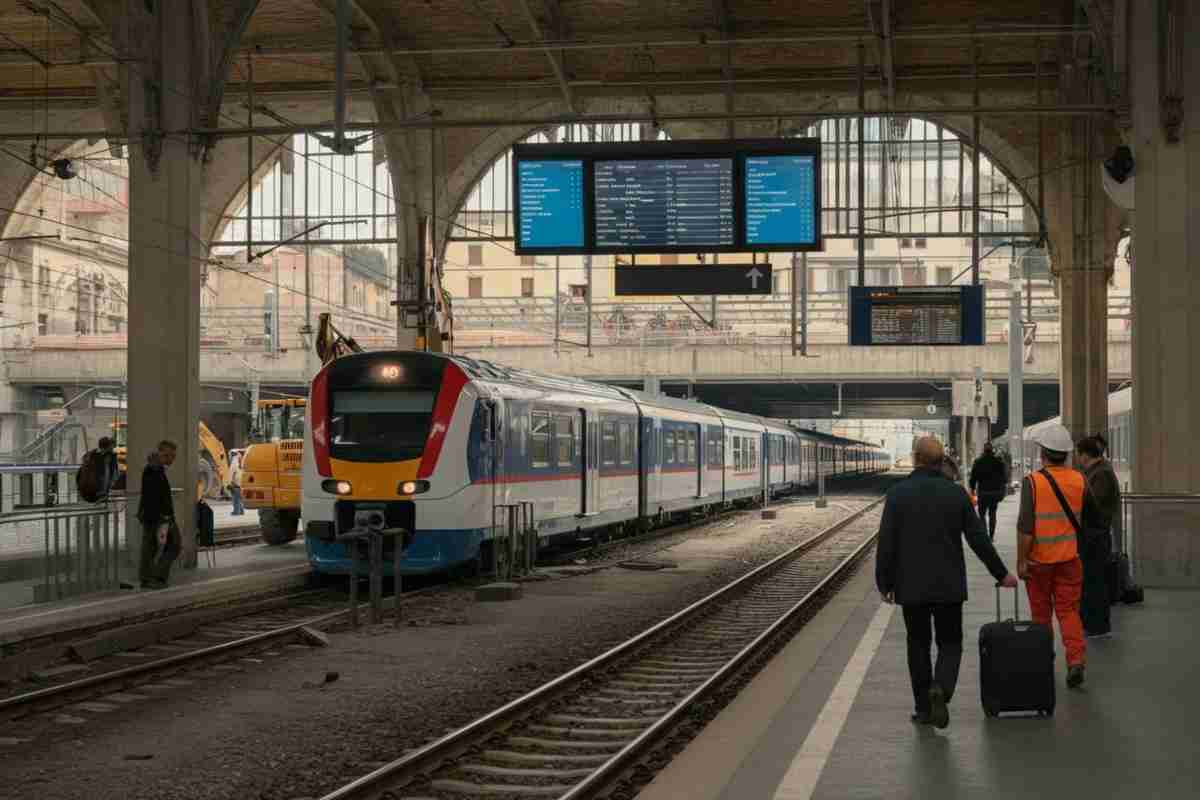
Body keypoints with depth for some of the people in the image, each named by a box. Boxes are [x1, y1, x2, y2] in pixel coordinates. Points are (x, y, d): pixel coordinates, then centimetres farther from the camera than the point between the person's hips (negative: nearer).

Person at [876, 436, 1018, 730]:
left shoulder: (898, 494, -7)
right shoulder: (956, 493, -3)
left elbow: (886, 543, -8)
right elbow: (979, 539, 0)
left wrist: (884, 583, 1)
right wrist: (1001, 574, 10)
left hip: (911, 586, 0)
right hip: (949, 585, 0)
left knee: (918, 645, 12)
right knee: (950, 643, 9)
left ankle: (924, 708, 14)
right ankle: (941, 689, -17)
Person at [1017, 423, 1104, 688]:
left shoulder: (1032, 482, -13)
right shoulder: (1079, 481, -1)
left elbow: (1025, 527, -18)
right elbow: (1094, 520, 11)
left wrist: (1021, 561, -12)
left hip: (1039, 559, -2)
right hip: (1069, 557, 2)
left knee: (1040, 612, 13)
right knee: (1069, 610, 6)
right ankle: (1076, 659, -12)